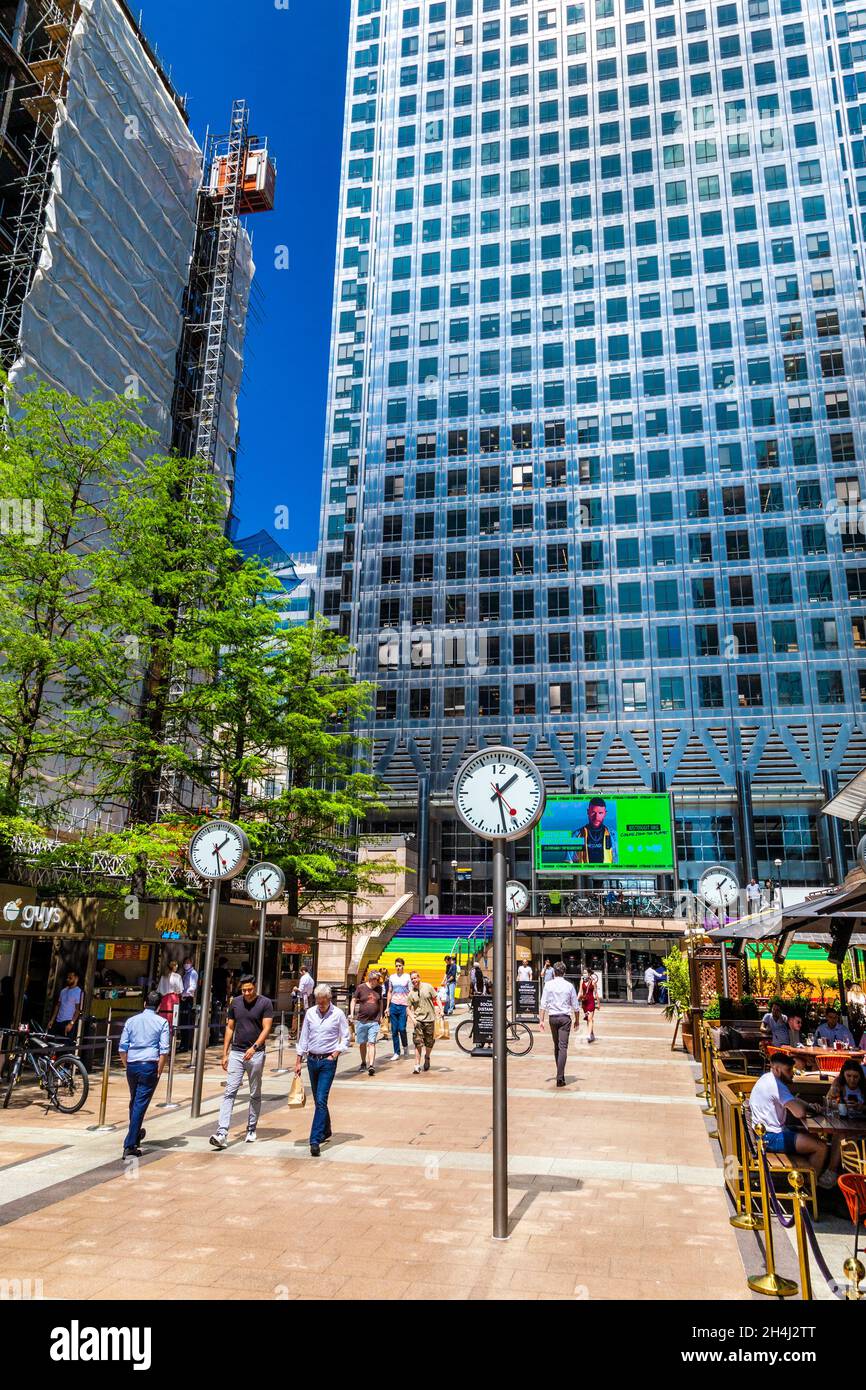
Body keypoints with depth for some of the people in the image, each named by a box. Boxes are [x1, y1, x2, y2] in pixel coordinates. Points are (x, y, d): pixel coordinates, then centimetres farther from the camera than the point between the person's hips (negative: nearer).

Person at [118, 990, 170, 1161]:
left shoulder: (131, 1020, 8)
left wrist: (127, 1066, 17)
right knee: (140, 1105, -2)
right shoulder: (162, 1022, -1)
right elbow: (164, 1050, -7)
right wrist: (159, 1071, 0)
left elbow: (122, 1048, 7)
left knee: (134, 1102, 21)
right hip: (149, 1065, -4)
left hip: (132, 1065, 4)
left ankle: (136, 1133, 40)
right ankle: (129, 1146, -5)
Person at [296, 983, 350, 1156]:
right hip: (312, 1060, 4)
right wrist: (298, 1061, 7)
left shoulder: (338, 1014, -6)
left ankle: (315, 1140, -12)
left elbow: (345, 1037, 0)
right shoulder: (310, 1013, 3)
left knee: (321, 1100, -12)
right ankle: (326, 1131, 33)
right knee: (318, 1100, 15)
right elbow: (303, 1038, 8)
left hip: (328, 1061, -4)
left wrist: (335, 1054, -10)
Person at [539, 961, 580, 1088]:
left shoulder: (548, 985, -1)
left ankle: (560, 1074, 24)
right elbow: (575, 1006, 2)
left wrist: (541, 1020, -1)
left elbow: (543, 1004, -4)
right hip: (565, 1017, -2)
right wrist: (577, 1020, 14)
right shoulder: (569, 986, -2)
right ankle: (560, 1077, -12)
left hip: (553, 1017, 2)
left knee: (556, 1046, 16)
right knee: (563, 1047, -4)